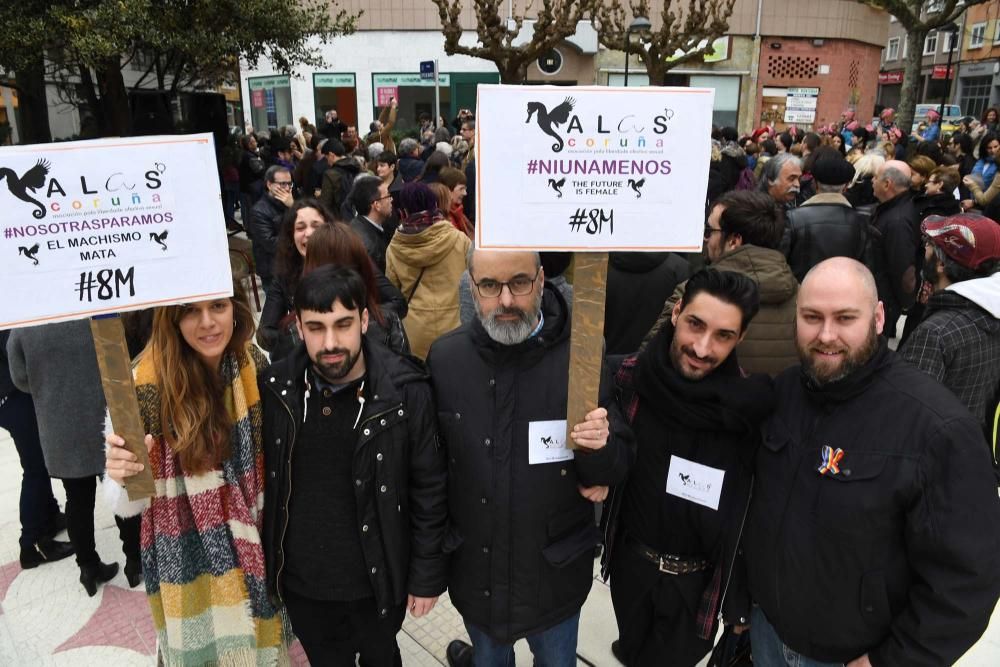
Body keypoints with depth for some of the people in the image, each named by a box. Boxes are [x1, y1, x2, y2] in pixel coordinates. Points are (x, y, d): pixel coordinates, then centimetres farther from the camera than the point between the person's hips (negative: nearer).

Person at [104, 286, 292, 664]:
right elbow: (127, 505, -15)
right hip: (189, 562, -3)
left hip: (254, 550, 4)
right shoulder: (146, 386, -21)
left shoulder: (255, 365, -9)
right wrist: (122, 476, -36)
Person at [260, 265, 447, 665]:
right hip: (300, 582, 2)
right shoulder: (275, 389, -11)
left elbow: (429, 491, -11)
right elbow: (259, 480, 1)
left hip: (378, 579, -2)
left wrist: (427, 577, -7)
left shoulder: (406, 392, -19)